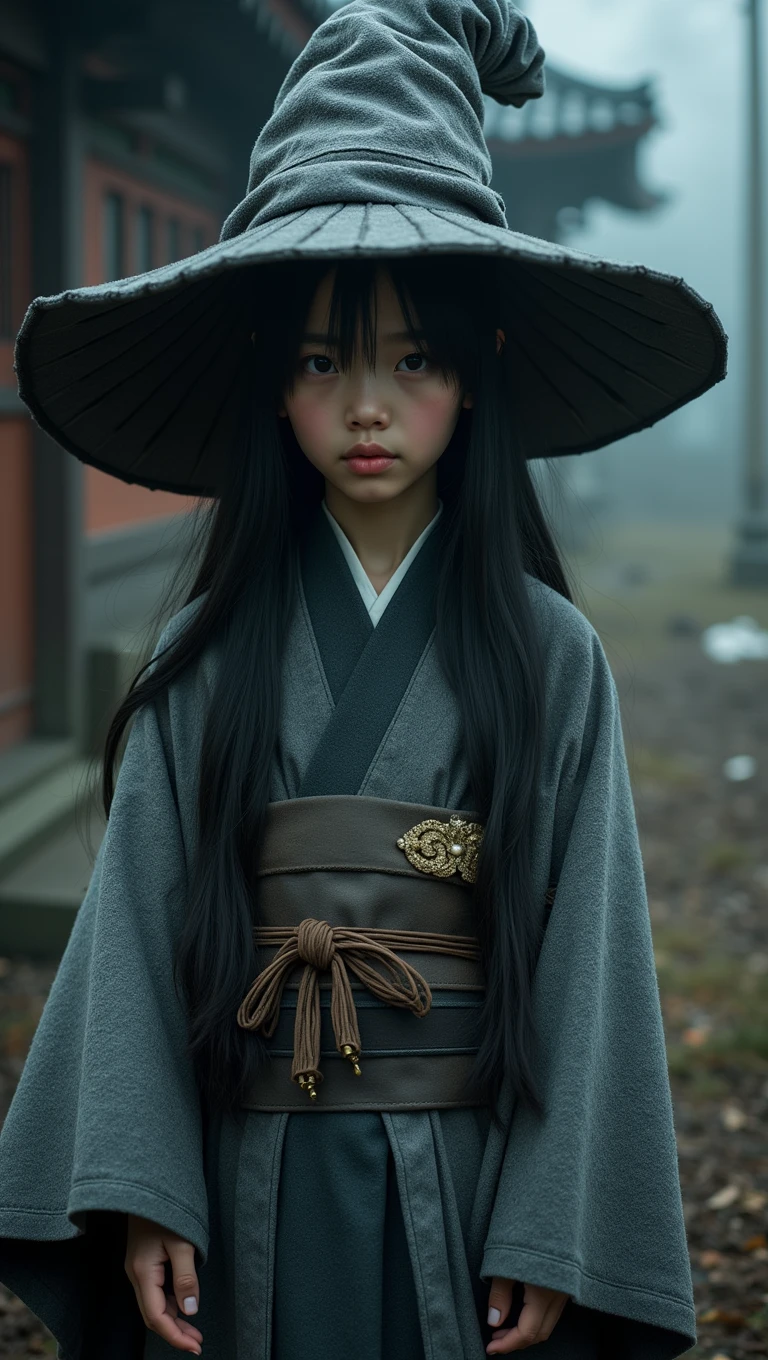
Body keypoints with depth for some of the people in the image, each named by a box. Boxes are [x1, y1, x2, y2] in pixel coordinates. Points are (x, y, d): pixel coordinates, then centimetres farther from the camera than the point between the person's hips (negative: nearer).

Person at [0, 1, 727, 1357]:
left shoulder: (549, 656, -3)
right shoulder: (210, 658, 0)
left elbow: (584, 952, -4)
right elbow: (137, 922, -3)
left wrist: (554, 1237, -8)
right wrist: (141, 1196, -10)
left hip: (468, 1180, 0)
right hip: (254, 1179, 1)